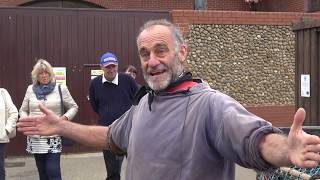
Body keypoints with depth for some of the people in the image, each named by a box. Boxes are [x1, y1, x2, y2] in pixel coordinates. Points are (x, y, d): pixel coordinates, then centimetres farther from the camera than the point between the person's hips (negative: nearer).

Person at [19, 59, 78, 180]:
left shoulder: (61, 89, 1)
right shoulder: (30, 89, 9)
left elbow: (73, 107, 7)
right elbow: (23, 110, 18)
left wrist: (65, 118, -11)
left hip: (53, 138, -3)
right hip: (35, 138, 3)